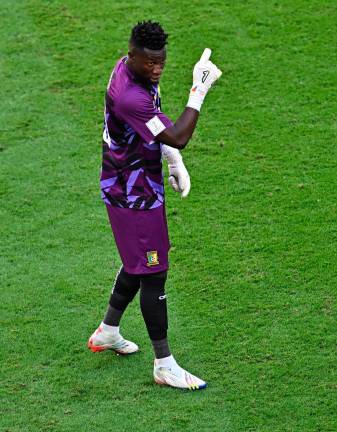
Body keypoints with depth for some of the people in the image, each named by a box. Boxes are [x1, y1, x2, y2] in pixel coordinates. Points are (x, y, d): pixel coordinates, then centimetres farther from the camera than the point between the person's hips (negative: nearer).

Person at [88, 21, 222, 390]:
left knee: (139, 263, 24)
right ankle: (164, 365, 6)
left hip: (141, 186, 10)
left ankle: (107, 332, 42)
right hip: (133, 197, -10)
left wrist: (174, 161, 10)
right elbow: (177, 137, -32)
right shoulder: (129, 97, -32)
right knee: (153, 275, -3)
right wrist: (199, 92, -29)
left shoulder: (133, 69, 0)